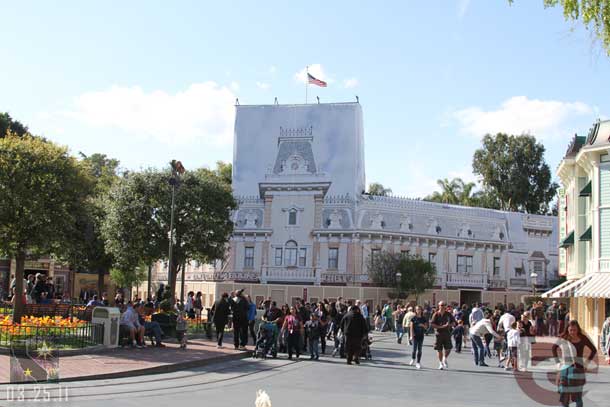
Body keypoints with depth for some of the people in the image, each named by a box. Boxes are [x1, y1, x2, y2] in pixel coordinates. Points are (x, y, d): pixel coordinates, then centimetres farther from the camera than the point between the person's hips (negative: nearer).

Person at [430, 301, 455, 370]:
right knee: (439, 349, 3)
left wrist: (449, 325, -8)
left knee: (448, 348, -2)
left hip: (447, 333, 2)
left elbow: (453, 322, 14)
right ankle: (441, 363, 16)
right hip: (439, 333, -2)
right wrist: (441, 327, -17)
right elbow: (432, 324, -9)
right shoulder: (436, 314, -3)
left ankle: (445, 359, 27)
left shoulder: (448, 314, 6)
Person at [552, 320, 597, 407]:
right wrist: (557, 362, 10)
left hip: (578, 369, -2)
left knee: (577, 396, -1)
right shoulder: (564, 338, -2)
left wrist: (586, 363, 4)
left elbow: (594, 350, 9)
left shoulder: (583, 339, -5)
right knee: (564, 396, 5)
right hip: (565, 369, 2)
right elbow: (554, 348, 15)